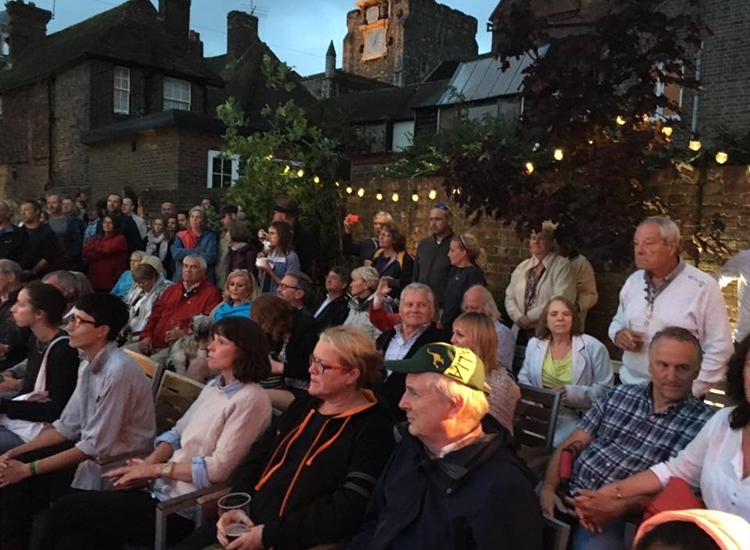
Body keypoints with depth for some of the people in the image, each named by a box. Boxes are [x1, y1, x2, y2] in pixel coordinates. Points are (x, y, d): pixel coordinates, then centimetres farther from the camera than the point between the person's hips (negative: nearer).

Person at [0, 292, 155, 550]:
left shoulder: (117, 372, -25)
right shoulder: (89, 363, 3)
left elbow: (95, 447, -22)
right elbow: (67, 427, 8)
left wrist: (28, 468, -16)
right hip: (91, 449, 8)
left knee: (22, 480, -11)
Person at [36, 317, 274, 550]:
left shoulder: (251, 400, -16)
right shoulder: (214, 386, 11)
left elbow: (218, 468, -19)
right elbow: (177, 432, 13)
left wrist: (157, 469, -12)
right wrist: (148, 463, -5)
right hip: (164, 489, 7)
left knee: (65, 508, -5)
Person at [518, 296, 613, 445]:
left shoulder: (593, 347, -2)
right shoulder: (534, 344, 10)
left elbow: (605, 390, -2)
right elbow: (523, 379, 16)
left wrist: (574, 393, -17)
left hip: (574, 415, -3)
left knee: (555, 444, -29)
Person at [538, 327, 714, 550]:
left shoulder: (703, 423, -1)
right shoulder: (620, 394, 10)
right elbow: (570, 446, 9)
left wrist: (623, 505, -19)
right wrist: (548, 487, -5)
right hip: (565, 491, 3)